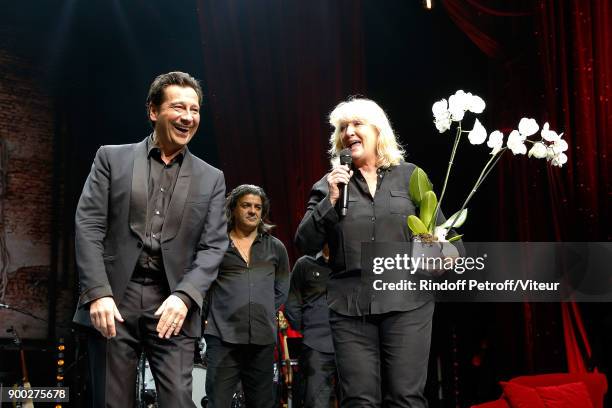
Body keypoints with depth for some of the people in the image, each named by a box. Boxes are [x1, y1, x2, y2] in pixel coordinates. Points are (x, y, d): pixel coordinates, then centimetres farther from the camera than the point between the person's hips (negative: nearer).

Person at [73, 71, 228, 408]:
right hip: (113, 299, -1)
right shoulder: (112, 158, 7)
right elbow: (88, 226, 0)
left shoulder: (211, 179, 12)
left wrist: (184, 296, -13)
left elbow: (213, 246, 4)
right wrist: (98, 292, -12)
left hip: (173, 304, 1)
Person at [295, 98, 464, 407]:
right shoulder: (329, 184, 9)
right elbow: (305, 245, 1)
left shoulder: (409, 176, 10)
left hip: (406, 301, 0)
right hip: (350, 306, 1)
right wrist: (330, 201, -10)